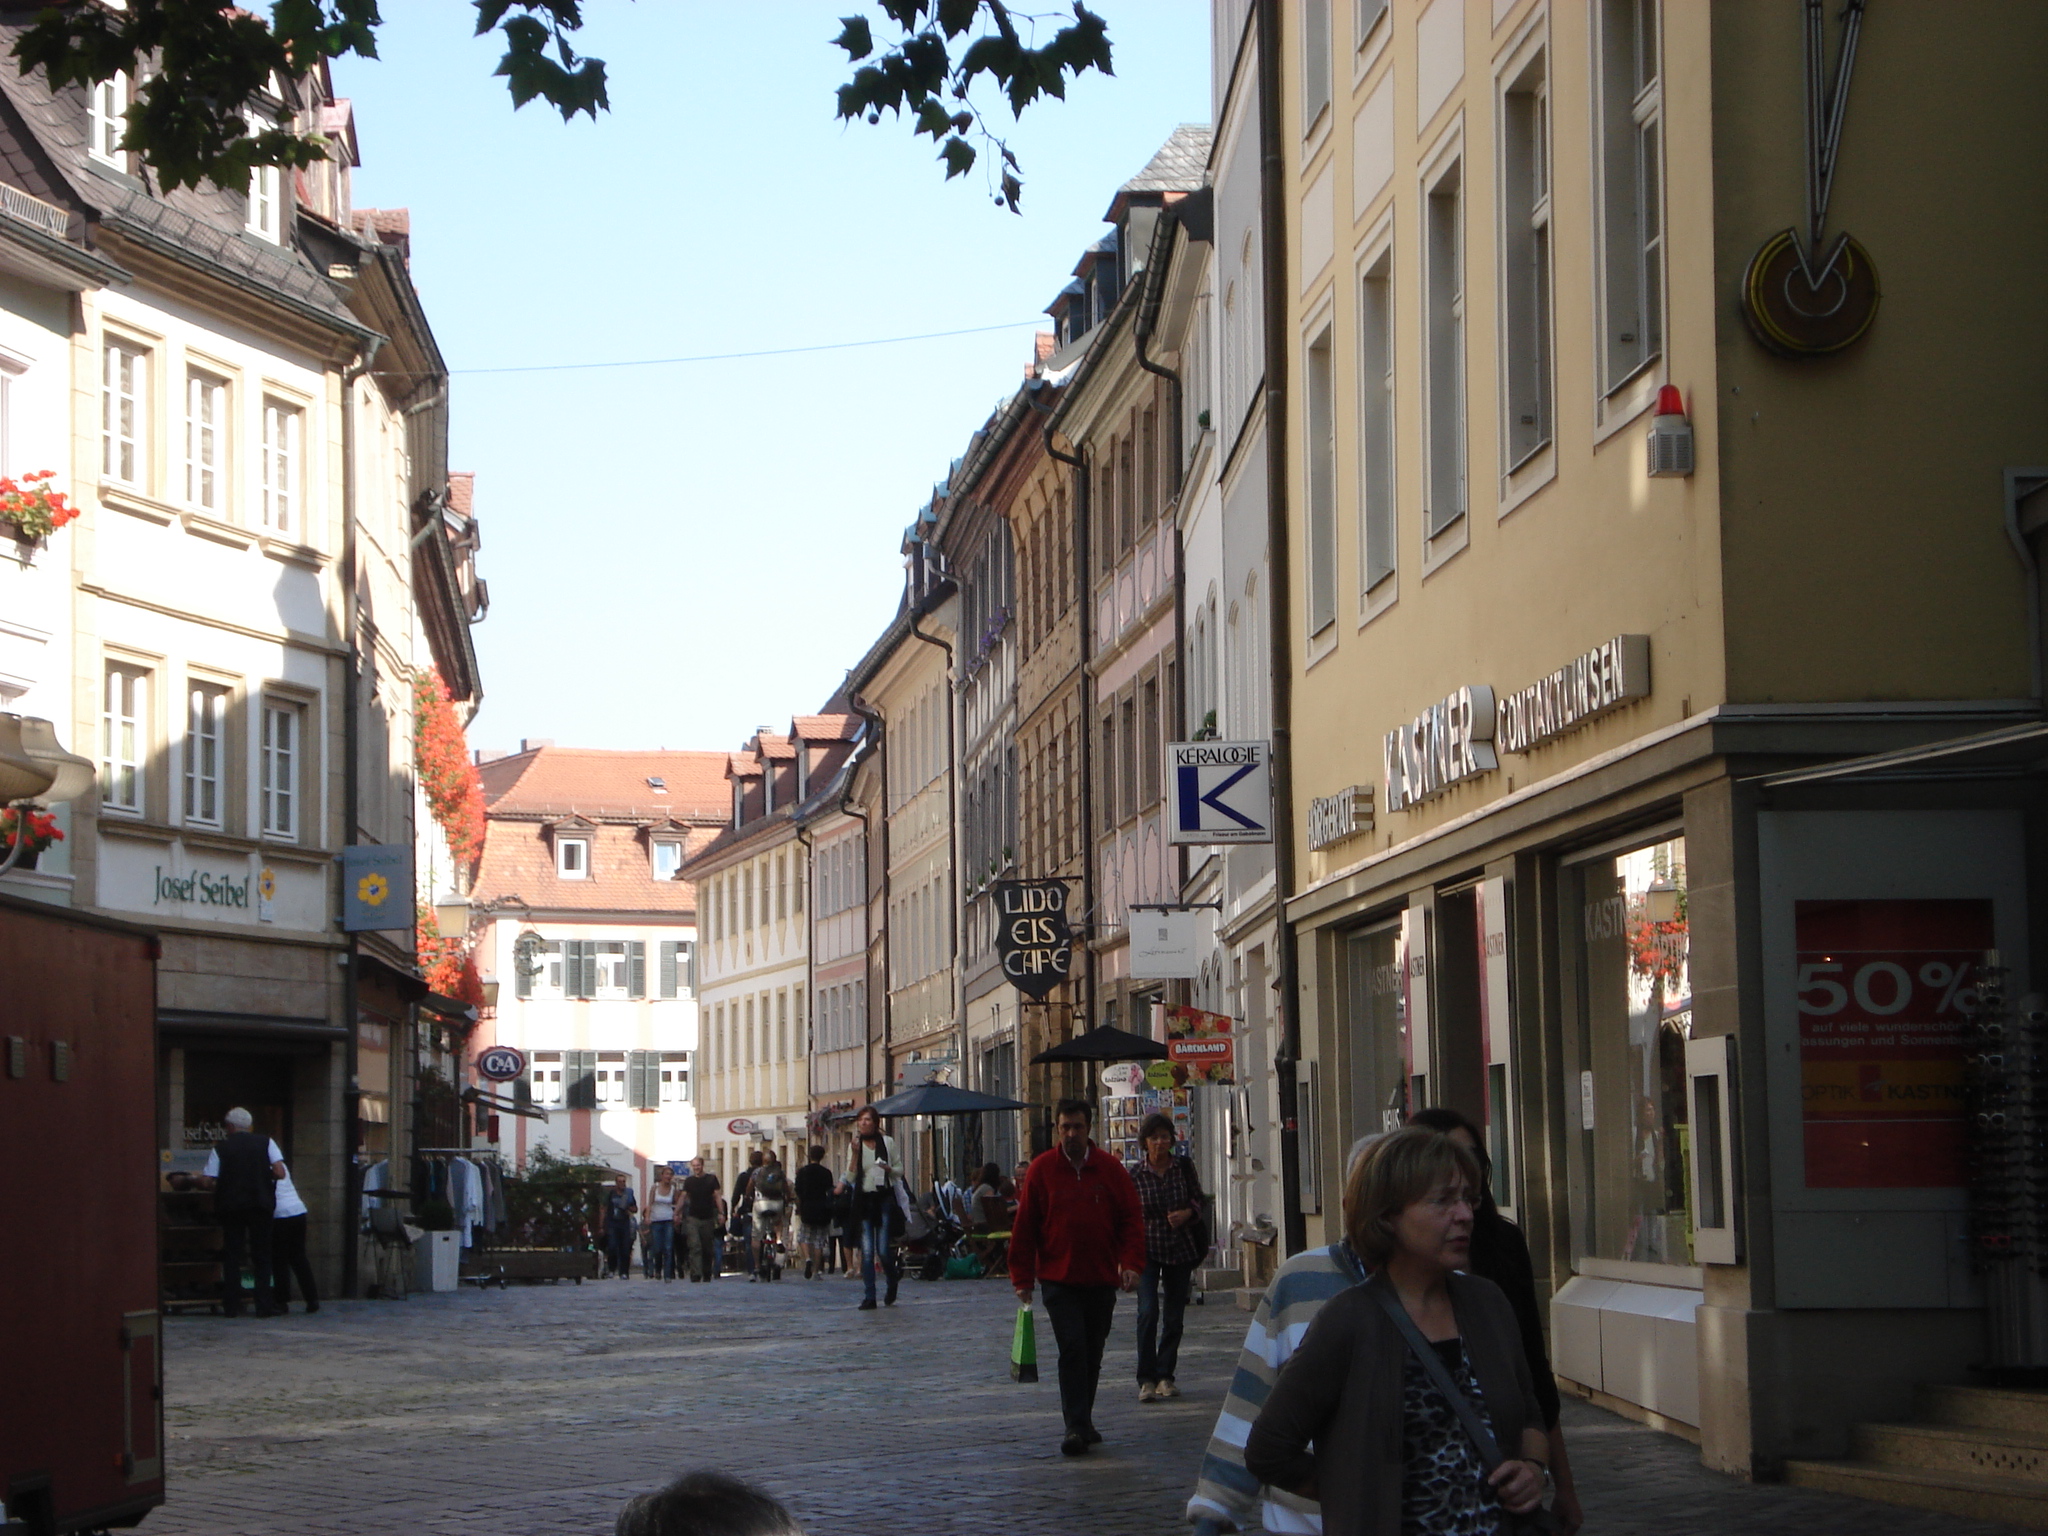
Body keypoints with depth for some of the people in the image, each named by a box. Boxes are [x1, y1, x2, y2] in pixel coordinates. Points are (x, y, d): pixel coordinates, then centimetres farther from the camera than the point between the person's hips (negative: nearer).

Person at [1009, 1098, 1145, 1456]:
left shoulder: (1110, 1169, 3)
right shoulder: (1042, 1169, -1)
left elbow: (1131, 1219, 5)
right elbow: (1025, 1226, 1)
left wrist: (1131, 1263, -9)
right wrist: (1022, 1277, -2)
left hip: (1102, 1279, 3)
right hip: (1059, 1278, -3)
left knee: (1092, 1354, 11)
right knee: (1072, 1348, -14)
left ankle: (1082, 1423, 23)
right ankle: (1076, 1426, -15)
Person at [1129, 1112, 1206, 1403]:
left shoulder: (1184, 1168, 1)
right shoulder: (1136, 1175, -4)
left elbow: (1199, 1202, 10)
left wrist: (1187, 1213, -12)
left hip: (1180, 1249, 2)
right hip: (1147, 1250, -2)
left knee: (1174, 1316, 5)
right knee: (1148, 1311, -16)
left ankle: (1165, 1376, 17)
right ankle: (1146, 1379, -12)